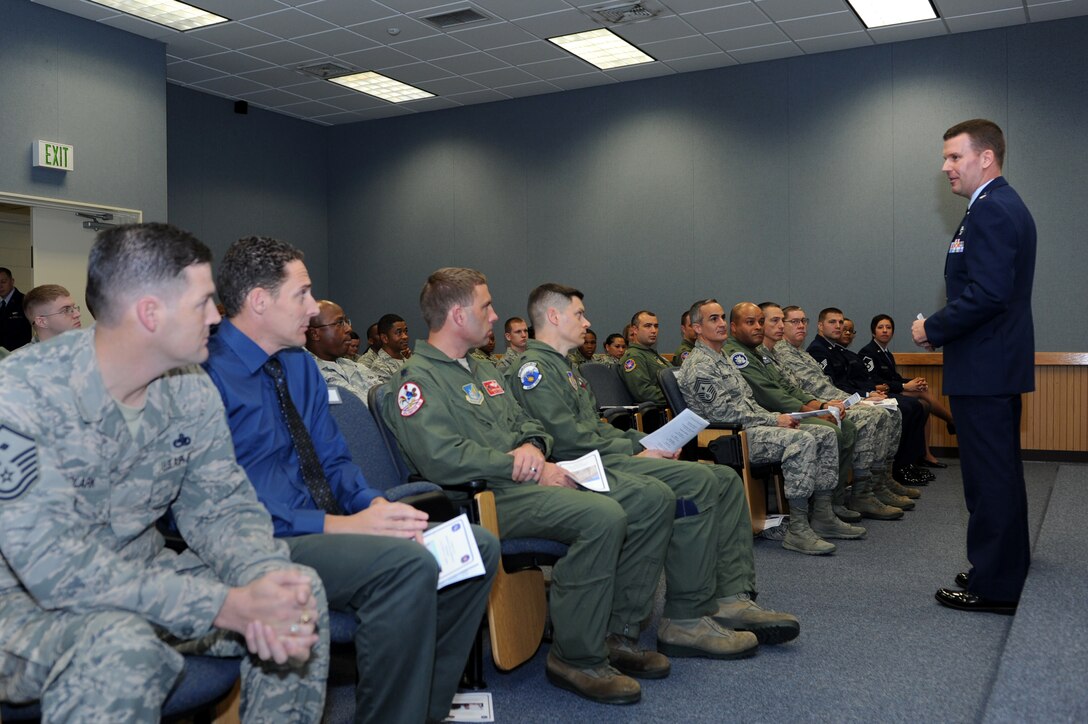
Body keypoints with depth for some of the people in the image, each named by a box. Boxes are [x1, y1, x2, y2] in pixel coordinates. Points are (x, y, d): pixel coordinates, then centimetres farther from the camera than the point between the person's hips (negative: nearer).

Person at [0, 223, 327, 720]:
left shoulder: (190, 390, -4)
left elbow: (220, 504, -3)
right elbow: (57, 568, -31)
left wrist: (263, 578, -26)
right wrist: (228, 607, -35)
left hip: (138, 571, 7)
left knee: (301, 590, -8)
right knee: (123, 647, -38)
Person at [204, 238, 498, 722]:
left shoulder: (301, 366, 15)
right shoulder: (207, 376, -12)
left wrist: (375, 503, -4)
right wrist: (336, 525, -22)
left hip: (327, 525, 9)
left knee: (478, 546, -4)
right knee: (408, 563, -32)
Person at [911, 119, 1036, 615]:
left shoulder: (989, 210, -16)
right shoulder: (1005, 205, 17)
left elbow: (986, 293, -25)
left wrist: (933, 329, -13)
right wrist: (942, 328, 11)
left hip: (983, 367, -11)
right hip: (1001, 362, 11)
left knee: (989, 475, -4)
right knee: (1001, 471, 19)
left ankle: (993, 587, 4)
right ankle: (1007, 566, 33)